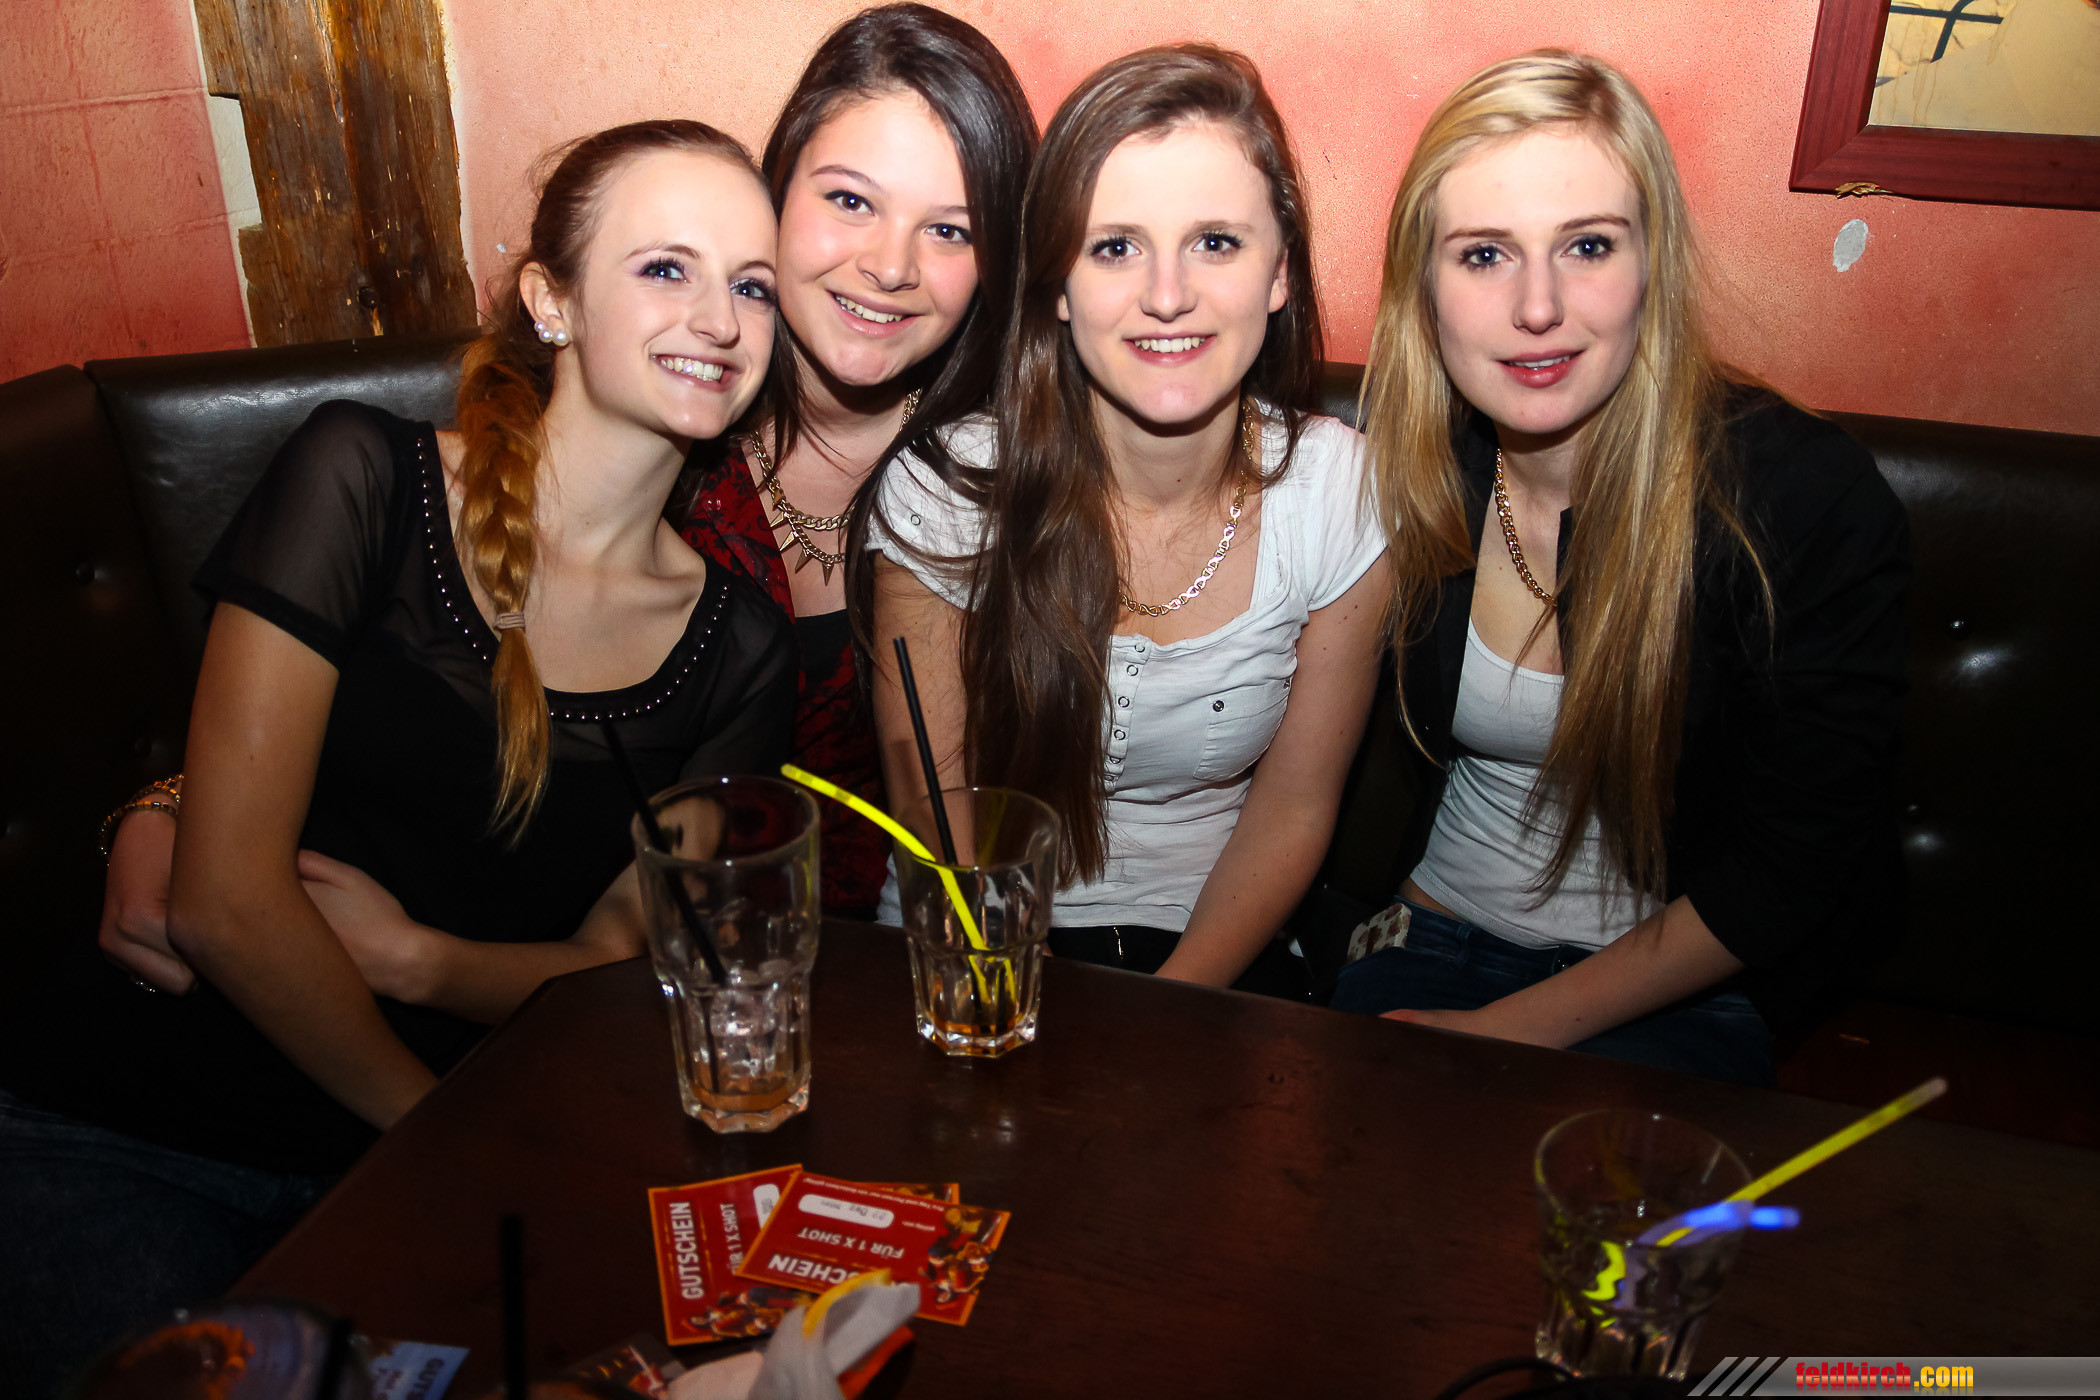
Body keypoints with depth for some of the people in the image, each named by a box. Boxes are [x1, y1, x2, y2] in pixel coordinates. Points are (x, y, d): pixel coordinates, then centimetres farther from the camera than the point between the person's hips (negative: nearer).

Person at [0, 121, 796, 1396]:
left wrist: (414, 958, -14)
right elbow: (227, 900, -11)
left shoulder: (741, 651, 4)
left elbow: (622, 962, 4)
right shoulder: (366, 480, -7)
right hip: (129, 1132, -3)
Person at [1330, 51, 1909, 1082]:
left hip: (1679, 992, -3)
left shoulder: (1812, 500, -17)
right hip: (1438, 936, 3)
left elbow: (1792, 871, -13)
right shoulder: (1410, 467, -7)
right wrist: (1388, 923, -7)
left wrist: (1513, 1028, -15)